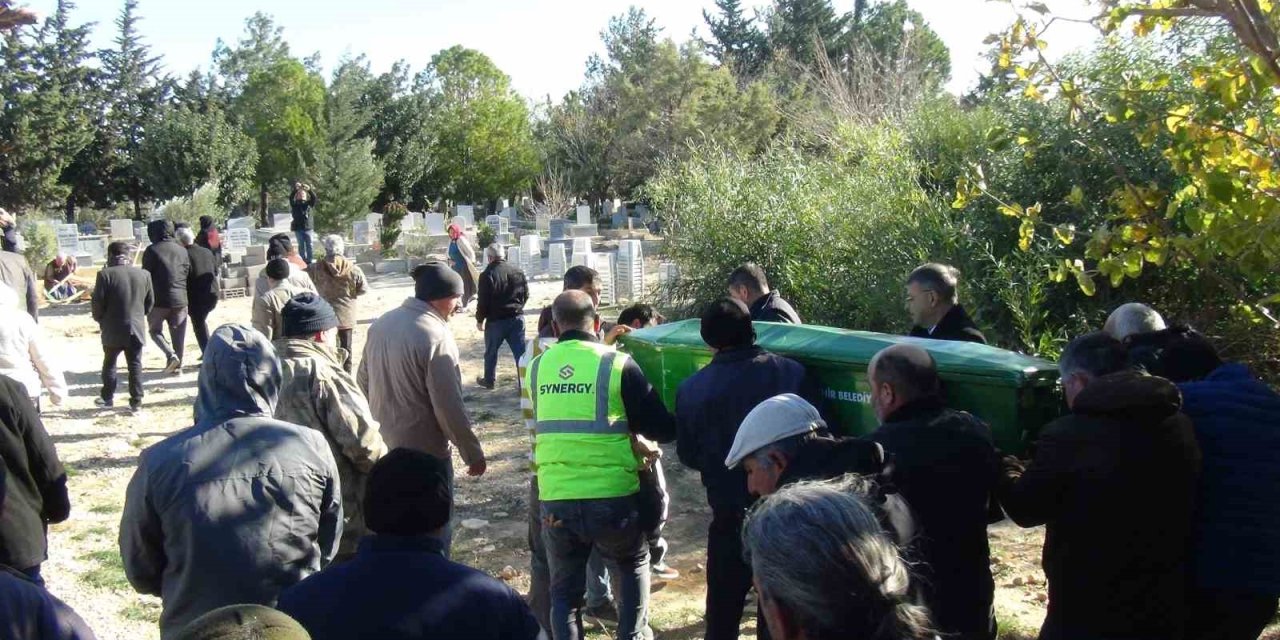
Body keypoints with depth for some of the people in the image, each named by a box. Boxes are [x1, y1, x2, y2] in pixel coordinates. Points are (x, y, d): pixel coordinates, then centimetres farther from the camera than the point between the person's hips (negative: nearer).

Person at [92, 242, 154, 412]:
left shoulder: (105, 274, -12)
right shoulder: (143, 274, 1)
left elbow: (98, 302, -10)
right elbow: (150, 301, 8)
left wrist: (100, 320, 8)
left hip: (113, 330, -2)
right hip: (137, 329, 2)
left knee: (109, 363, 15)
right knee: (135, 365, 5)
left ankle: (107, 397, 24)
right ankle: (136, 400, 4)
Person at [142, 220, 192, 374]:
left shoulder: (152, 251, -7)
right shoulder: (182, 250, 8)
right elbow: (189, 273, 10)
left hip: (159, 299, -4)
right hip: (180, 299, 4)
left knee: (155, 330, 12)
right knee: (178, 333, 10)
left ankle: (171, 355, -9)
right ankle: (178, 365, 11)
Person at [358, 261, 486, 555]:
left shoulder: (381, 324, 2)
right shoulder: (436, 336, -23)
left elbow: (363, 382, 12)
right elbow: (449, 406, -21)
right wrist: (473, 452, -10)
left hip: (383, 446, 8)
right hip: (425, 454, -8)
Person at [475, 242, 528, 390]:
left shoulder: (487, 274, -14)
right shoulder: (517, 271, 2)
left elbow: (483, 301, -13)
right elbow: (526, 294, 9)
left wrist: (480, 319, 0)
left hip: (496, 320, -4)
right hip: (517, 318, 4)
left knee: (491, 352, 15)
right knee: (520, 352, 5)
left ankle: (489, 381, 28)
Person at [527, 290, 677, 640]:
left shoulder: (537, 367, 2)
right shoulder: (617, 365, -9)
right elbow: (663, 430, -6)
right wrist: (628, 425, 15)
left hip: (555, 500, 2)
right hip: (613, 497, -2)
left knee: (564, 588, 18)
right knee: (633, 567, 24)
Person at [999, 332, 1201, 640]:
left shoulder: (1068, 434, -19)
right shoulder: (1181, 427, 0)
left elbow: (1026, 508, -7)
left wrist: (1006, 468, 14)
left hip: (1087, 614, -5)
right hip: (1162, 608, 5)